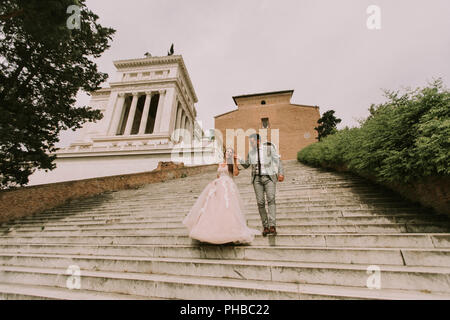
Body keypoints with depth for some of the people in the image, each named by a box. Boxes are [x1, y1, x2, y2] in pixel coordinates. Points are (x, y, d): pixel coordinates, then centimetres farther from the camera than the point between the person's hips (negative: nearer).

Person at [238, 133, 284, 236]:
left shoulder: (269, 147, 2)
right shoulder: (251, 152, 10)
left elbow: (277, 160, 5)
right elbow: (246, 165, 18)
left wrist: (281, 173, -4)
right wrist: (238, 159, 1)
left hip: (269, 177, -2)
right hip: (257, 178, 3)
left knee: (271, 199, -18)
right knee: (260, 202, -2)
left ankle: (272, 226, -22)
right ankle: (265, 227, 8)